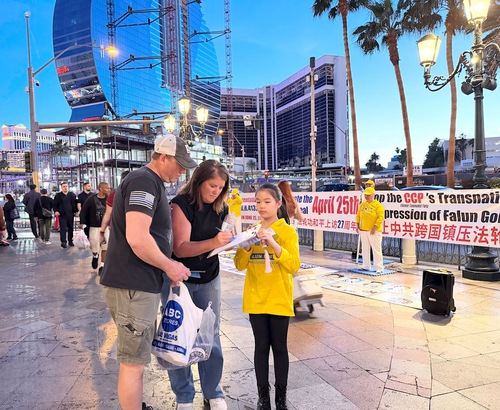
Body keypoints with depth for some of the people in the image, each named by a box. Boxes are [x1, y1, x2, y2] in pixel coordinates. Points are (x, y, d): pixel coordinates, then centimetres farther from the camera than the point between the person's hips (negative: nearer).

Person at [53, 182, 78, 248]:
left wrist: (76, 211, 6)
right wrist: (56, 211, -12)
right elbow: (55, 205, 4)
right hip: (62, 215, -3)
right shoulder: (58, 195, 3)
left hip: (70, 214, 3)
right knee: (63, 228, -7)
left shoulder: (72, 195, 10)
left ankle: (70, 241, 20)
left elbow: (75, 203, 13)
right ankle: (63, 242, -5)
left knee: (71, 228, 9)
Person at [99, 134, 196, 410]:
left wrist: (167, 265, 16)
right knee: (133, 362, 2)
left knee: (135, 358, 22)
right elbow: (137, 238, -27)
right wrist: (169, 266, -14)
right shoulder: (144, 181, -16)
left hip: (139, 282, 10)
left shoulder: (149, 182, 16)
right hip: (133, 285, -10)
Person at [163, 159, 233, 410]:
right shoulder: (181, 205, -17)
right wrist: (213, 243, -38)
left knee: (211, 337, 11)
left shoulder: (220, 209, 0)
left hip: (209, 280, 4)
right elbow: (181, 248, -25)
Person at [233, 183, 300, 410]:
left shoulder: (287, 231, -6)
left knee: (279, 347, 8)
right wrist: (246, 246, -16)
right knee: (261, 346, 10)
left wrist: (273, 243, -27)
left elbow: (294, 265, -16)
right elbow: (240, 265, 2)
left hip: (279, 300, -3)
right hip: (256, 299, 3)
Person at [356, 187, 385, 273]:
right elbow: (358, 215, 16)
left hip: (374, 231, -6)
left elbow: (380, 218, -14)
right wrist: (358, 225, 7)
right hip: (363, 230, 6)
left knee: (376, 249, -5)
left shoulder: (378, 205, -7)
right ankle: (366, 266, 22)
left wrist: (375, 227, -20)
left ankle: (379, 268, 2)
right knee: (365, 248, 12)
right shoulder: (362, 204, 11)